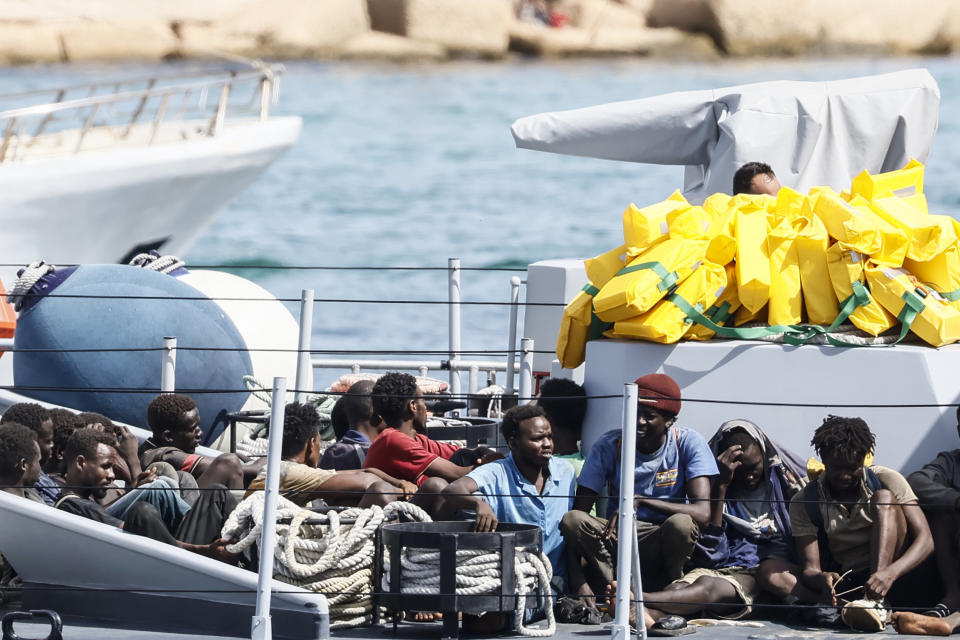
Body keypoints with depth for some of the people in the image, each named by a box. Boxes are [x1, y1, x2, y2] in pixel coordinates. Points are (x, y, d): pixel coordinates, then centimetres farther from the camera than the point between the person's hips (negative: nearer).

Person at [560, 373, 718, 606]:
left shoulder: (688, 444, -8)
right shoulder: (608, 446, -6)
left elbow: (702, 513, -20)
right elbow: (579, 511, -11)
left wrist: (640, 500, -31)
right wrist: (577, 579, -26)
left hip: (663, 544, -1)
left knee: (681, 524, -36)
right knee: (572, 520, -28)